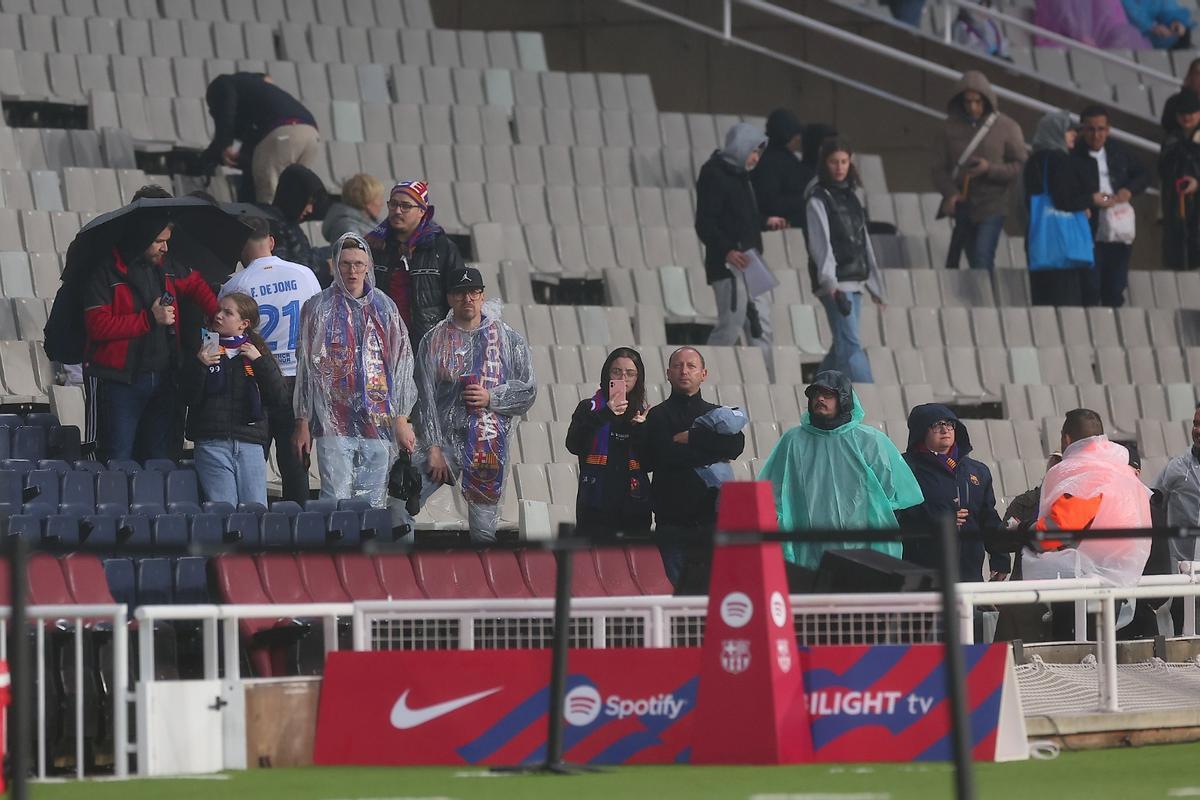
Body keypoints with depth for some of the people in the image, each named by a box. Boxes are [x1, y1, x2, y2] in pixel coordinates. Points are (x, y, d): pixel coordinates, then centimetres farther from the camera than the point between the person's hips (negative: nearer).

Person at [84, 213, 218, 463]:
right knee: (119, 460, -9)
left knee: (159, 458, 8)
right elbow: (97, 325, -17)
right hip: (121, 381, -6)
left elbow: (195, 285, 29)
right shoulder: (108, 273, -8)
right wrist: (150, 319, -15)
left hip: (163, 380, 6)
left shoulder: (166, 269, 11)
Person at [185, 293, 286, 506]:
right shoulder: (205, 350, 11)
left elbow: (280, 398, 3)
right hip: (212, 443, -1)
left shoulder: (258, 352, 12)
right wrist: (200, 366, -11)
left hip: (251, 443, 1)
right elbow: (190, 398, 3)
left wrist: (260, 361, -5)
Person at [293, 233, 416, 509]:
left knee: (374, 504, 1)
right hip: (334, 422, -2)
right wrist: (302, 423, 2)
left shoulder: (384, 308, 11)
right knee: (336, 500, -11)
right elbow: (305, 366, 6)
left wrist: (401, 419, 6)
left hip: (378, 422, 2)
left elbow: (402, 363, 12)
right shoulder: (318, 308, 5)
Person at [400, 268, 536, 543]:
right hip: (445, 437, 0)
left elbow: (528, 391, 8)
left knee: (484, 530, -2)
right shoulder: (435, 341, 5)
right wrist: (433, 449, -9)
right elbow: (425, 399, 0)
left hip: (490, 446, 0)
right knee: (398, 506, -19)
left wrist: (491, 398, -10)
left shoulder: (508, 340, 7)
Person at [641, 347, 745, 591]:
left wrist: (689, 438, -4)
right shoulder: (658, 416, 8)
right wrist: (713, 455, -5)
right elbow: (667, 456, -10)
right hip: (673, 523, -2)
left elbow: (735, 445, -4)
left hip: (711, 523, 2)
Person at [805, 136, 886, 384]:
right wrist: (829, 281, -28)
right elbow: (820, 243, -16)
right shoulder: (818, 199, -5)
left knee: (842, 345, 10)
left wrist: (874, 283, 23)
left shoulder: (851, 196, 18)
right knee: (850, 344, -13)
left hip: (855, 280, 8)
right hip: (835, 283, -8)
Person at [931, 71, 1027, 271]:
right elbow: (939, 167, 4)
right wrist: (950, 192, -14)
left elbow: (1020, 166, -4)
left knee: (982, 260, -16)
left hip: (992, 207, -4)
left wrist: (989, 169, -20)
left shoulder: (1006, 127, -4)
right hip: (963, 207, 4)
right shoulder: (951, 127, 4)